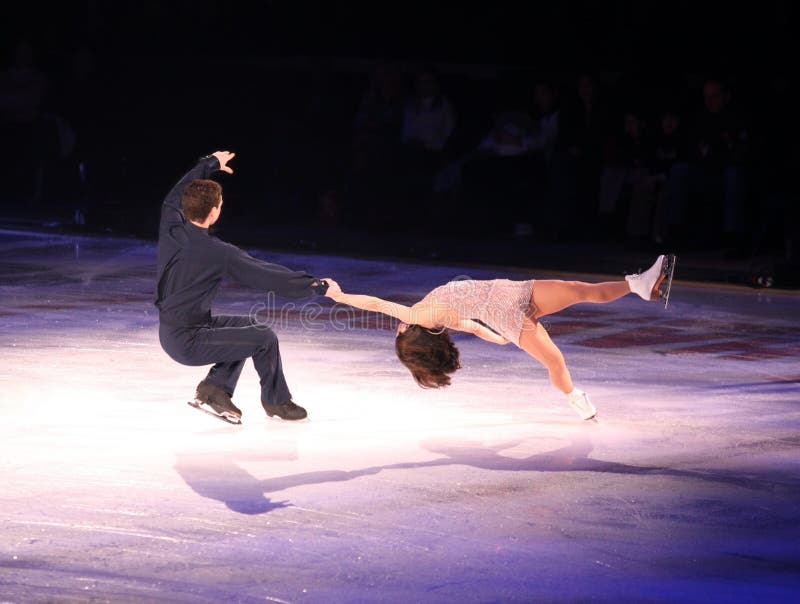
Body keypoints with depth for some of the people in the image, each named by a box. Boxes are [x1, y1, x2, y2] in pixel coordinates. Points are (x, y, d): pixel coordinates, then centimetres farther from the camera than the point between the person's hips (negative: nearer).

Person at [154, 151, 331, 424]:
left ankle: (215, 388, 17)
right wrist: (316, 286, -8)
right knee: (264, 338, -2)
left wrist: (210, 164, 29)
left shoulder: (170, 227, -6)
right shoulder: (218, 253, -24)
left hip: (169, 334, 8)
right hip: (189, 343, -8)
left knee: (245, 325, 22)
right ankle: (276, 401, 20)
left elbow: (176, 195, 17)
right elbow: (267, 276, -18)